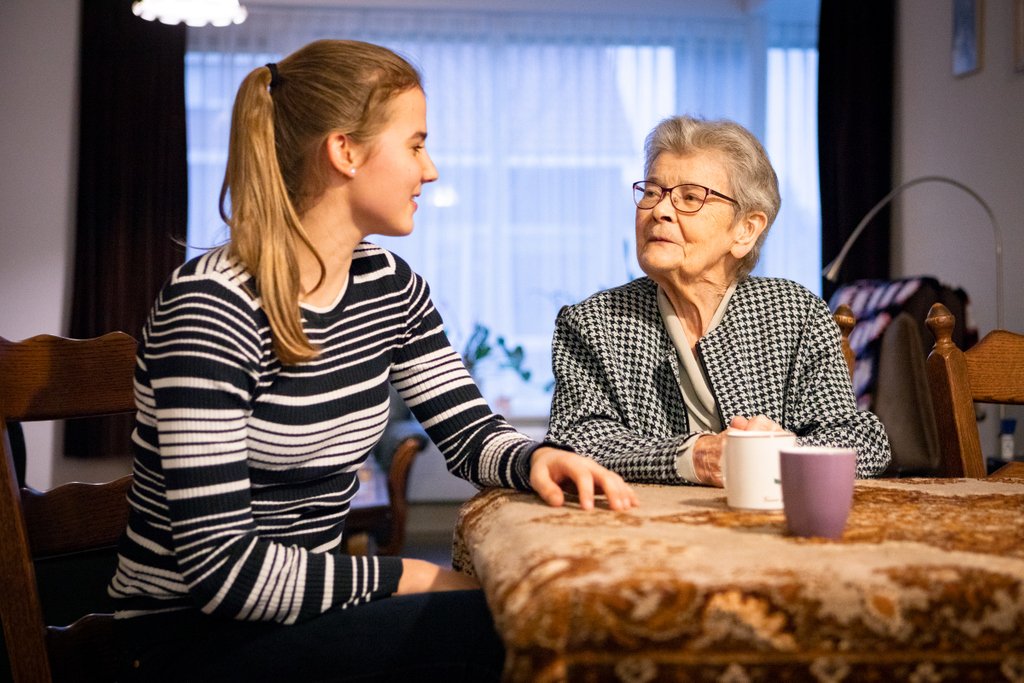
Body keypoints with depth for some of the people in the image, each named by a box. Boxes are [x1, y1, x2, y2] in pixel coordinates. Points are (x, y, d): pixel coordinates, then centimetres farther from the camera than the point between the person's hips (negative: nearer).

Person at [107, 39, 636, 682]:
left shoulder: (389, 286, 2)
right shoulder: (210, 309, -22)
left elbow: (472, 431, 8)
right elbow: (220, 566, -25)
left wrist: (537, 459, -15)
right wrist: (411, 578, -20)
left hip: (302, 600, 7)